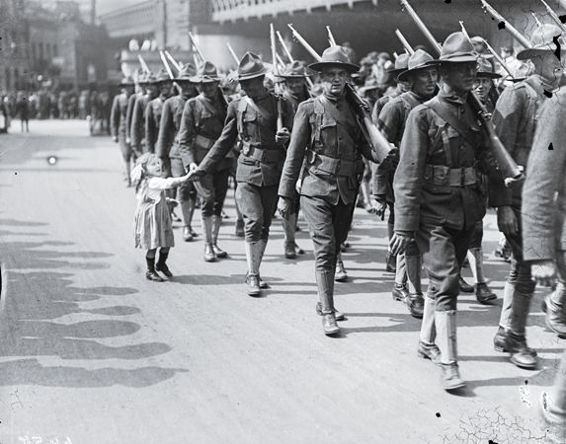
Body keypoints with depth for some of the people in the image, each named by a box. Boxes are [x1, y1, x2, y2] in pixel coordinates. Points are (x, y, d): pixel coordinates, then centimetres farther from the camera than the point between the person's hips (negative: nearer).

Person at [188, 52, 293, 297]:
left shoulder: (281, 104, 3)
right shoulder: (237, 106, 5)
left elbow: (294, 142, 8)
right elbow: (225, 142, 13)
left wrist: (285, 138, -16)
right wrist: (201, 169, 11)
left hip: (273, 174, 1)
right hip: (247, 173, -1)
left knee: (264, 226, 7)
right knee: (253, 221, -13)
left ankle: (253, 273, 19)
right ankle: (253, 276, -8)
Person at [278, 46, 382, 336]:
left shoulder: (354, 109, 10)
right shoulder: (309, 109, -1)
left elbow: (365, 146, 11)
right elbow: (294, 154, -1)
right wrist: (285, 195, -2)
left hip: (347, 191, 4)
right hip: (317, 188, -4)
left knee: (335, 247, 13)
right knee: (325, 248, -10)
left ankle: (324, 302, 29)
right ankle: (327, 313, -8)